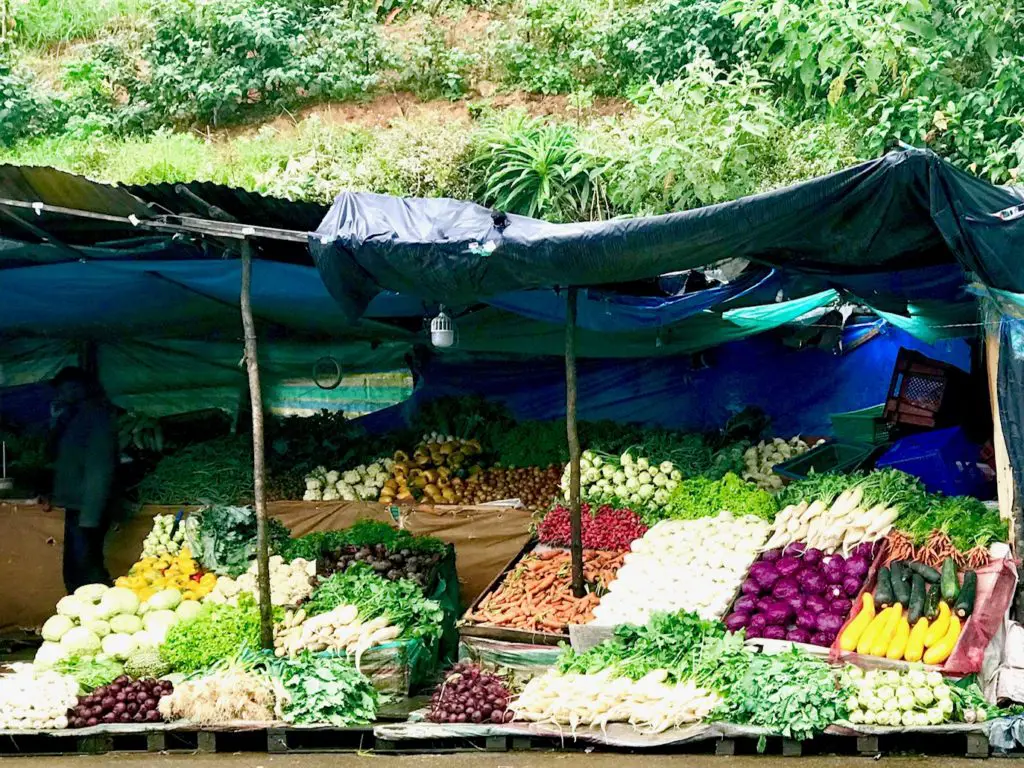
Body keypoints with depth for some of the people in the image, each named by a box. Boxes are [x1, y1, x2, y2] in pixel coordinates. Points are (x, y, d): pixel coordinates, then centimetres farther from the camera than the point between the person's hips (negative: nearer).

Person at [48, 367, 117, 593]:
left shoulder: (97, 417, -12)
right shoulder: (77, 416, 16)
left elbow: (100, 469, -19)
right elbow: (58, 456, 21)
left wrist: (89, 516, -23)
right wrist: (58, 423, 10)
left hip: (86, 509, -10)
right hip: (75, 507, 10)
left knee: (84, 572, -10)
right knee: (74, 574, 12)